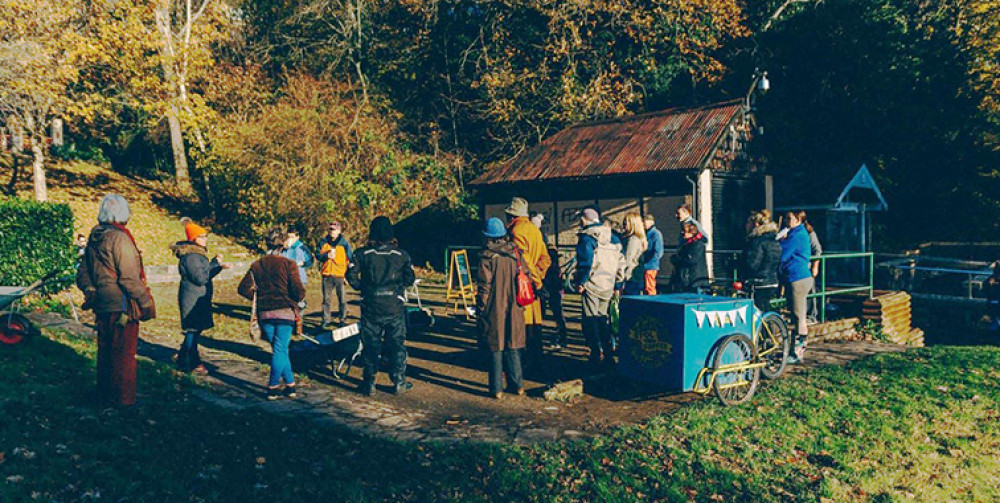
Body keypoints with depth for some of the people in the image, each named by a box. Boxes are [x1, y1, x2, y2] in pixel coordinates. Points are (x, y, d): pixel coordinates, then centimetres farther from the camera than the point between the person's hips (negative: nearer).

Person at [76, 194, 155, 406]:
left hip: (102, 306, 8)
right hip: (121, 305, -8)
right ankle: (123, 398, 8)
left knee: (105, 350, 18)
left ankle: (105, 393, 30)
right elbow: (129, 278, -21)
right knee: (124, 353, 1)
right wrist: (146, 302, -15)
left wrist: (90, 292, 23)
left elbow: (82, 273, 17)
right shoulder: (119, 238, -18)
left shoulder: (94, 239, 9)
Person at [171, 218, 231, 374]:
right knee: (193, 330, -3)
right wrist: (214, 264, -17)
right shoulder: (191, 256, -18)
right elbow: (200, 278, -23)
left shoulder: (197, 253, 14)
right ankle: (188, 364, 6)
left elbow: (206, 275, 20)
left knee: (196, 330, 17)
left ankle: (184, 357, 29)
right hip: (193, 298, -10)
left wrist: (219, 267, 10)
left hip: (199, 297, 10)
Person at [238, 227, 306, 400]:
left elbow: (244, 288, 5)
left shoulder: (256, 265, 6)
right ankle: (273, 388, 5)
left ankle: (290, 384, 19)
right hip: (285, 312, -4)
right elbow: (299, 292, -13)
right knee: (280, 350, 3)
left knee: (280, 349, 14)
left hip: (264, 314, 4)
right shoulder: (288, 264, -7)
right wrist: (294, 300, 8)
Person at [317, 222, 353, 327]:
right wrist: (327, 255, -14)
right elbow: (319, 257, 7)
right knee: (326, 299, 7)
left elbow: (350, 259, 3)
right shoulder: (324, 242, 8)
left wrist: (348, 274, -2)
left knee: (342, 299, 1)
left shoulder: (344, 243, 1)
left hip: (340, 275, -2)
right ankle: (326, 319, 15)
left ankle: (342, 319, 12)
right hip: (327, 275, 2)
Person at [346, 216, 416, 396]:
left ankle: (369, 384, 15)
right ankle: (399, 383, 15)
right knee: (397, 344, 10)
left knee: (370, 345, 9)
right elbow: (410, 279, -1)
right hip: (395, 306, 0)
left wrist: (362, 287, 9)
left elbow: (351, 275, -8)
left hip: (370, 306, 0)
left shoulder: (363, 254, -3)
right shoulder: (401, 255, -2)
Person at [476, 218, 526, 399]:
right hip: (514, 309, 4)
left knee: (495, 348, 5)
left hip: (494, 311, -4)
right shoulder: (515, 253, 2)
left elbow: (484, 287, -12)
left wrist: (480, 310, -3)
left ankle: (497, 388, 9)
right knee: (512, 347, 16)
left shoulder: (487, 256, -11)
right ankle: (517, 384, 22)